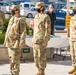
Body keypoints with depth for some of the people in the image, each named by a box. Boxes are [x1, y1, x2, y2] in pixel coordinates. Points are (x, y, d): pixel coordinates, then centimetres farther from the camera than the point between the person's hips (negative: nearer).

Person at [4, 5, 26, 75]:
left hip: (16, 43, -8)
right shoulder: (11, 19, 12)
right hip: (10, 43, 8)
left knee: (15, 59, -7)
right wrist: (6, 41, 15)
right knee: (11, 59, 11)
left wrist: (21, 43, -19)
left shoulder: (21, 20, -12)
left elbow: (23, 32, -15)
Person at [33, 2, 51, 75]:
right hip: (35, 40, 9)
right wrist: (33, 40, 18)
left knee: (41, 57, -4)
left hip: (42, 40, -8)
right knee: (36, 56, 10)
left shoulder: (46, 17, -12)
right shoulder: (36, 16, 15)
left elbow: (48, 30, -16)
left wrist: (45, 41, -20)